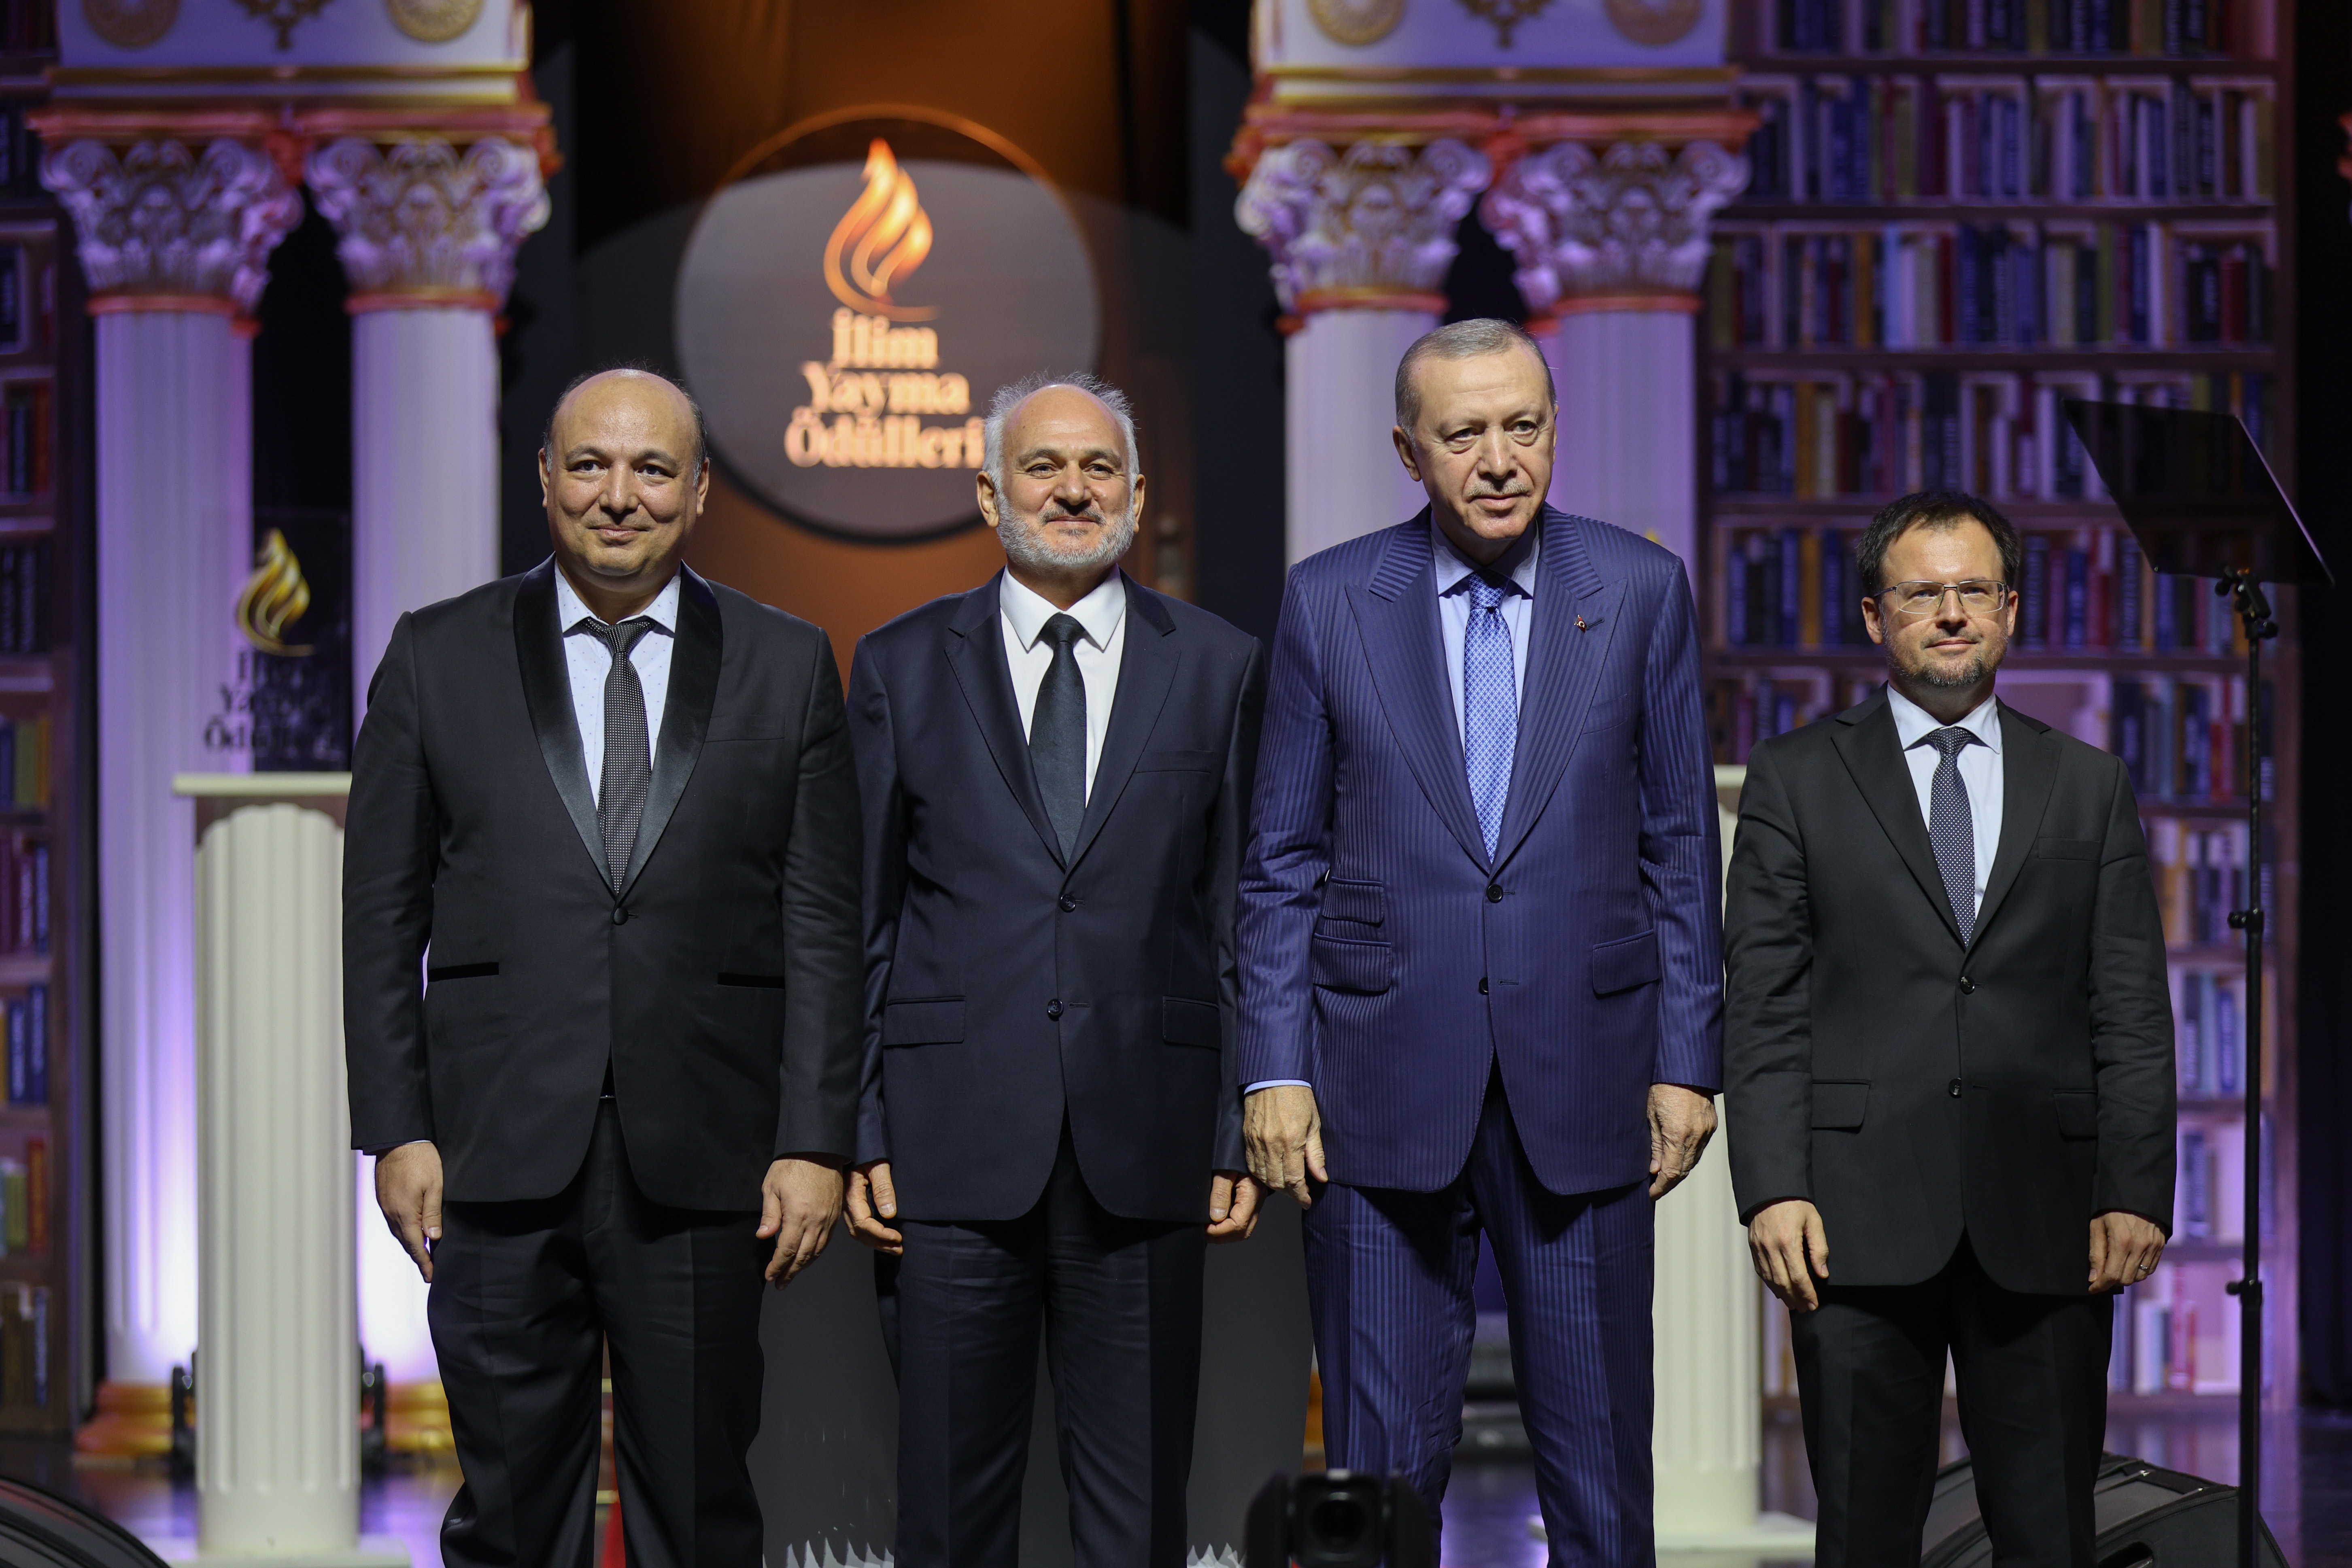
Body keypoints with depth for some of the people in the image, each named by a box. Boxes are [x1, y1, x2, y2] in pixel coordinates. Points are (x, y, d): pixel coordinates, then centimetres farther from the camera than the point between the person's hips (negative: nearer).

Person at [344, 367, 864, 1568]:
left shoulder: (787, 667, 7)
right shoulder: (436, 658, 7)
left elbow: (821, 927, 4)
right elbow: (382, 917, 6)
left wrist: (815, 1142, -2)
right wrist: (395, 1129, -1)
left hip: (701, 1158, 0)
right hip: (501, 1154, 0)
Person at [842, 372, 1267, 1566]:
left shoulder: (1219, 668, 8)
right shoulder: (902, 665, 8)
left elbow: (1243, 917, 7)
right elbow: (864, 917, 6)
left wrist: (1241, 1134, 1)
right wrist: (861, 1137, 0)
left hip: (1145, 1146, 0)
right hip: (953, 1145, 0)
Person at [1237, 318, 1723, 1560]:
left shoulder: (1640, 592, 3)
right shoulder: (1331, 601, 2)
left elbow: (1680, 846, 6)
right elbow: (1281, 863, 5)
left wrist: (1687, 1059, 1)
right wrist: (1274, 1070, -2)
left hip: (1582, 1071, 0)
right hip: (1386, 1077, 0)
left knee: (1599, 1456, 7)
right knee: (1383, 1458, 5)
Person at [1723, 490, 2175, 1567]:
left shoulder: (2090, 789, 13)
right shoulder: (1795, 780, 8)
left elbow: (2132, 1014, 9)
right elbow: (1763, 1011, 3)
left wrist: (2135, 1193, -2)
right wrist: (1772, 1190, -8)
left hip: (2044, 1231, 1)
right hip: (1859, 1221, -1)